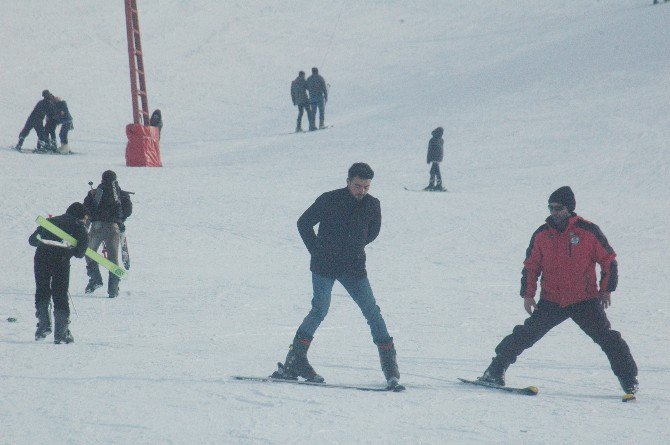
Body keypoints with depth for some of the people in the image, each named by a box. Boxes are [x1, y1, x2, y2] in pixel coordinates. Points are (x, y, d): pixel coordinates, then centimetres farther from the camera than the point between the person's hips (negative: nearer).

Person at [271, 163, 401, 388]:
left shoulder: (372, 205, -1)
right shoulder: (329, 200, -12)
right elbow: (304, 223, -2)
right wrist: (317, 252, -2)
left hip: (354, 267, 3)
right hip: (324, 266, -3)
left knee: (372, 311, -4)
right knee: (320, 309, -14)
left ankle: (389, 360, 1)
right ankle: (295, 360, -8)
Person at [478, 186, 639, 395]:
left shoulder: (588, 231, -6)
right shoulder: (542, 235, 3)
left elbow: (609, 260, 3)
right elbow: (531, 266, 13)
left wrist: (606, 289, 1)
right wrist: (528, 293, 5)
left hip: (585, 301, -2)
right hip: (551, 302, 2)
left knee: (607, 337, -10)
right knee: (526, 335, -6)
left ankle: (628, 378, 0)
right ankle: (496, 369, 4)